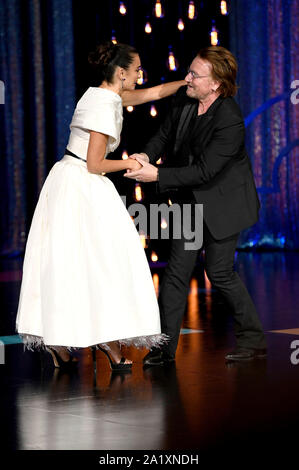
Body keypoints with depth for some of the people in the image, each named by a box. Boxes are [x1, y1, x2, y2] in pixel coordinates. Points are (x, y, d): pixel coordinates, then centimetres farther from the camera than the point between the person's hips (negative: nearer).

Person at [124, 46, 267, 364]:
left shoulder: (230, 122, -30)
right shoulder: (184, 98, -7)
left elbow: (203, 172, -30)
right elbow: (165, 134, 7)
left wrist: (156, 175, -32)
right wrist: (147, 154, -14)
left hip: (223, 201, -7)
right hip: (191, 200, 7)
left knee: (219, 272, -1)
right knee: (177, 270, 3)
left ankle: (253, 338, 19)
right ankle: (164, 345, 7)